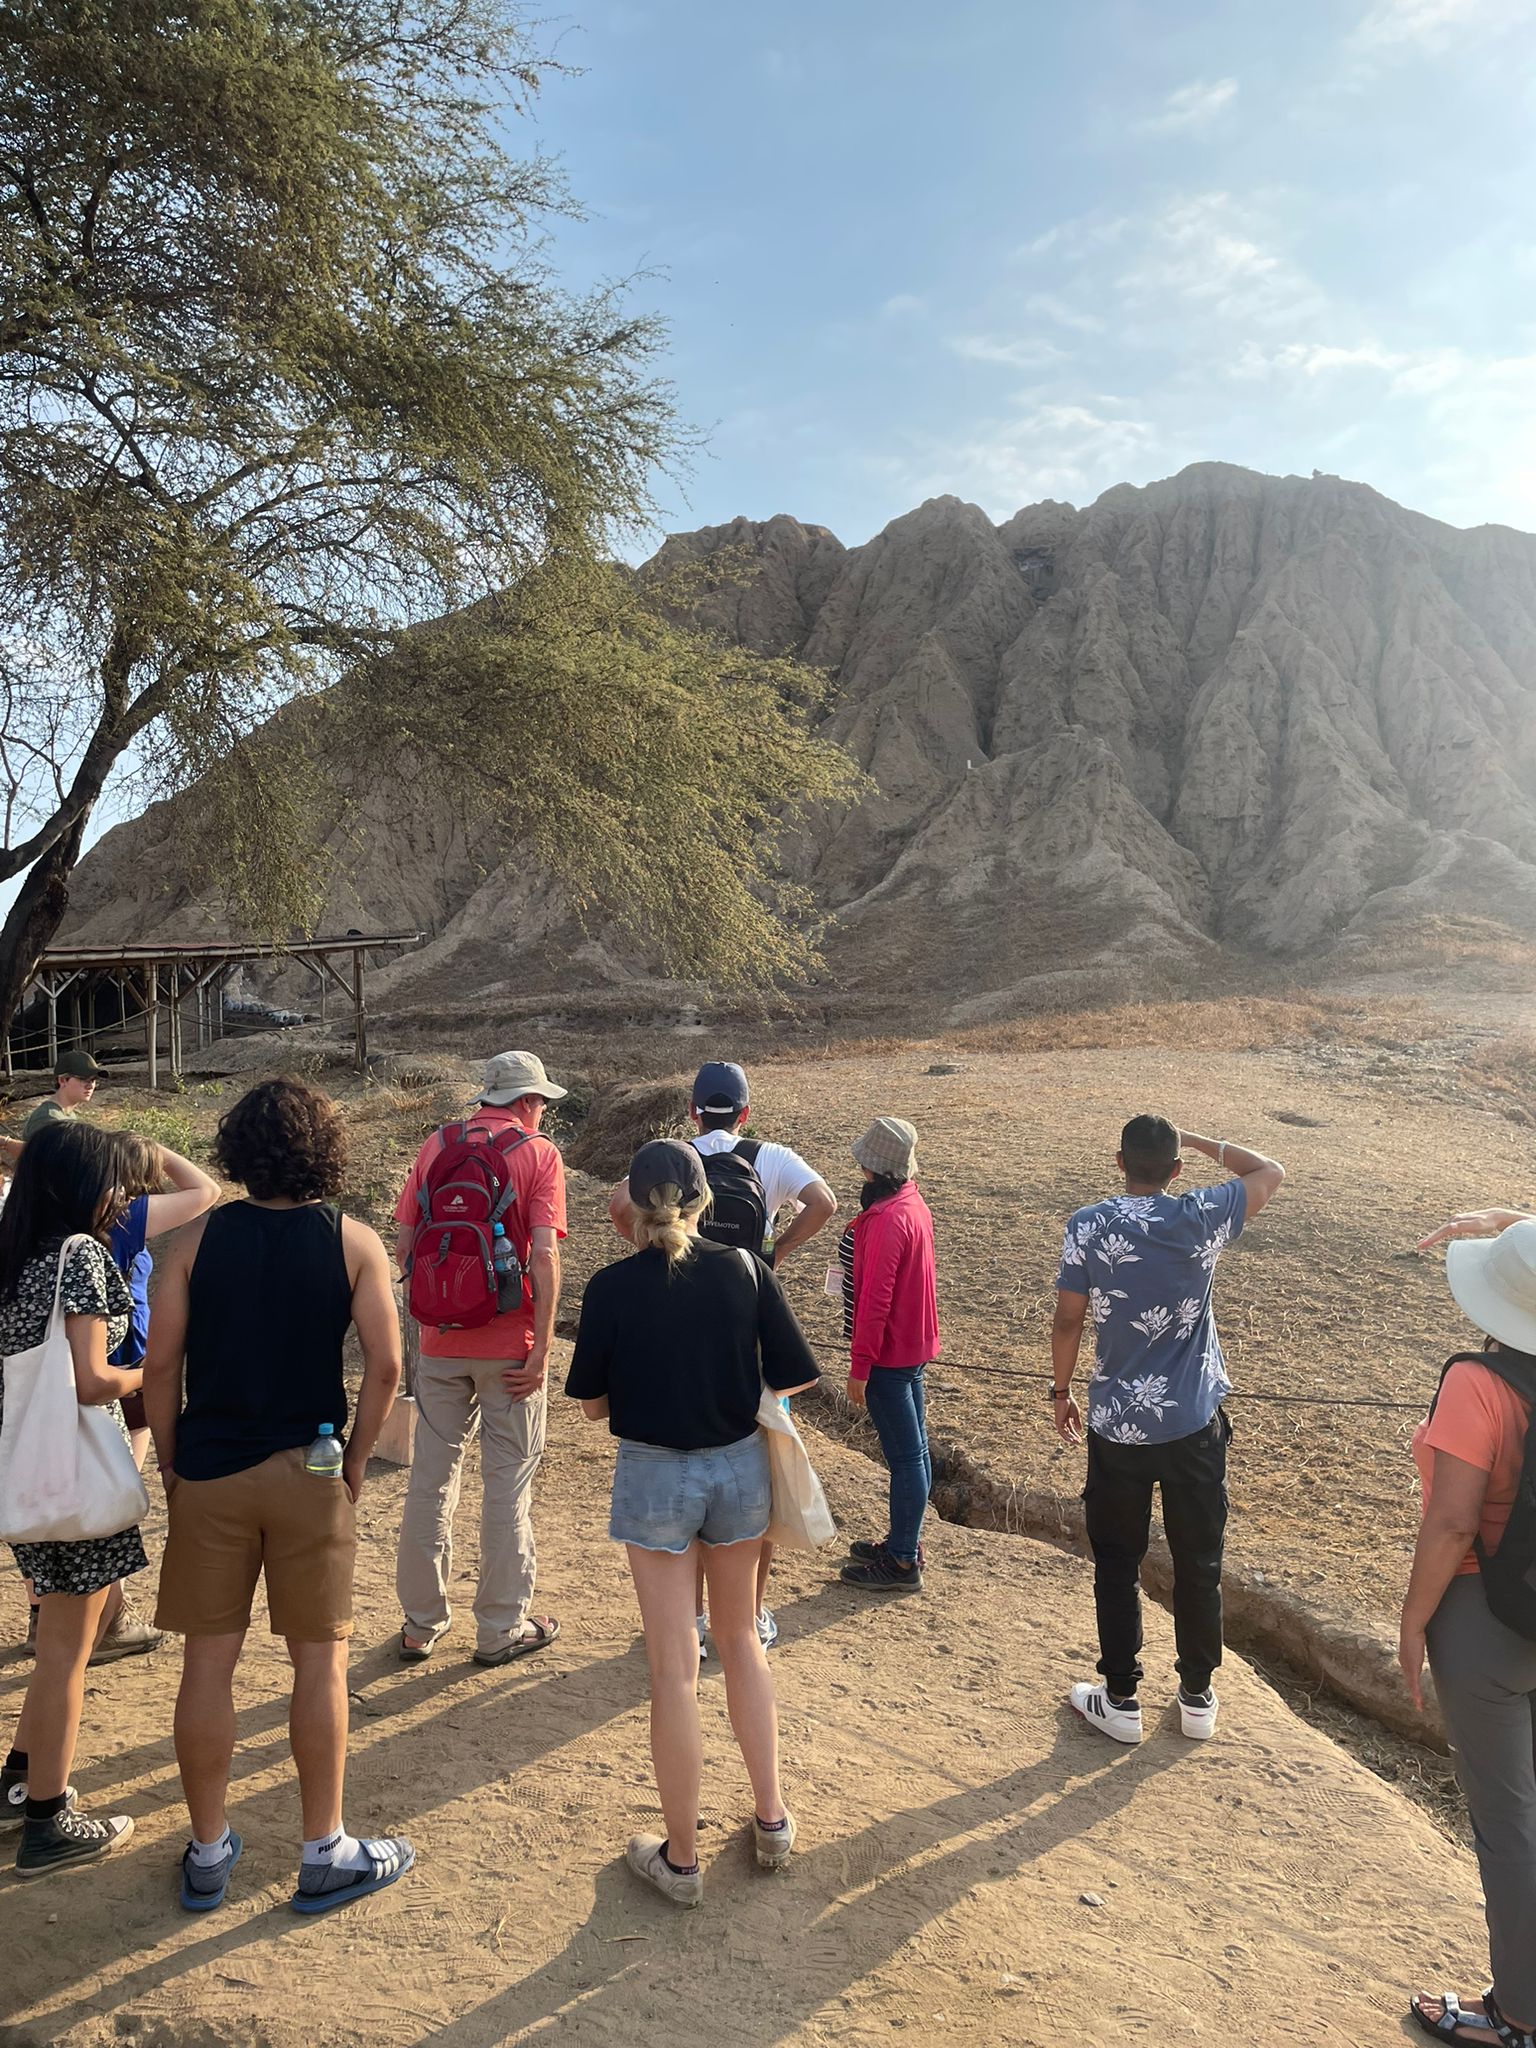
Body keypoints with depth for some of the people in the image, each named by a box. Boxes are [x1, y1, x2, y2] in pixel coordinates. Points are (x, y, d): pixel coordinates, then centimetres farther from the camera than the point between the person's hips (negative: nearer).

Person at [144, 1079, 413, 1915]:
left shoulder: (198, 1238, -3)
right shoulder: (352, 1242, -7)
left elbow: (161, 1363, -4)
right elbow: (385, 1366, -11)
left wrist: (171, 1467, 8)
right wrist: (356, 1460, 2)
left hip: (209, 1471, 2)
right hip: (308, 1471, -1)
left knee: (208, 1662, 13)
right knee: (319, 1661, 10)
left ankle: (208, 1854, 26)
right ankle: (325, 1854, 21)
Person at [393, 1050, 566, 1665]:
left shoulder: (436, 1146, 5)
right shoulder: (538, 1154, -6)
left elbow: (403, 1244, 3)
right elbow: (544, 1256, -14)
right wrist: (542, 1349, -11)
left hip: (440, 1341, 4)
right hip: (509, 1344, -3)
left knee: (430, 1478, 13)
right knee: (507, 1485, 8)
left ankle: (421, 1623, 24)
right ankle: (501, 1628, 17)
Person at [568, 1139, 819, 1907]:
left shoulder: (611, 1288, -14)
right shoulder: (746, 1271, -9)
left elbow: (592, 1405, -6)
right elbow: (791, 1381, -6)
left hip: (654, 1475, -2)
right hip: (739, 1467, 2)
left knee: (674, 1667, 9)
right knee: (740, 1640, 23)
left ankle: (680, 1857, 22)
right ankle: (771, 1818, 31)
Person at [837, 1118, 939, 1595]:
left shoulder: (887, 1219, -23)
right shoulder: (913, 1205, 6)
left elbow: (875, 1299, -23)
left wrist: (859, 1367, -18)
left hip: (888, 1354, -10)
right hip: (914, 1346, 10)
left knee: (905, 1456, 0)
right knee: (914, 1451, 18)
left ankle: (902, 1563, 11)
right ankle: (905, 1542, 32)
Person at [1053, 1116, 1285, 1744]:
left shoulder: (1089, 1226, -11)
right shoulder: (1202, 1218, -9)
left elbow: (1068, 1322, -6)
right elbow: (1271, 1172, 8)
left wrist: (1061, 1391, 8)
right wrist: (1201, 1142, 15)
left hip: (1116, 1426, -1)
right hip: (1195, 1425, 1)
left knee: (1116, 1566, 14)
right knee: (1199, 1565, 17)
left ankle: (1121, 1701, 23)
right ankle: (1197, 1698, 30)